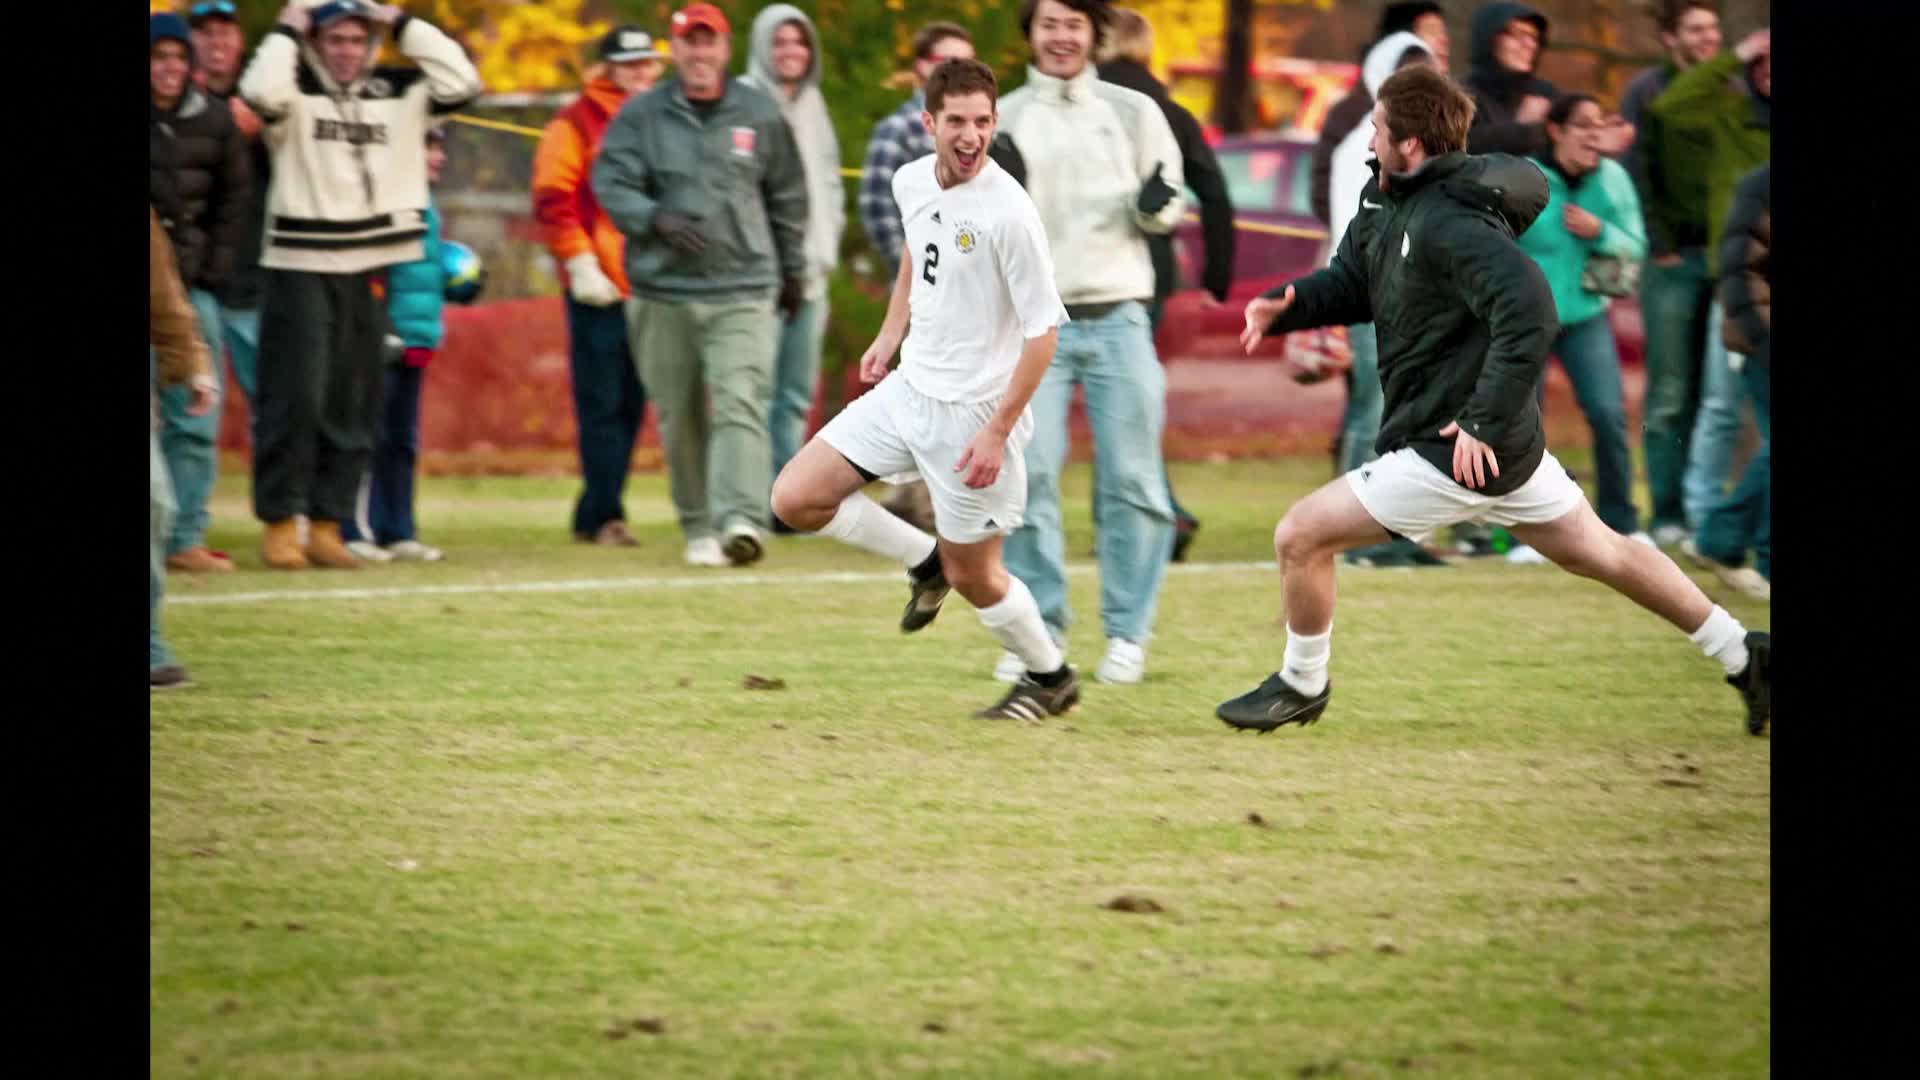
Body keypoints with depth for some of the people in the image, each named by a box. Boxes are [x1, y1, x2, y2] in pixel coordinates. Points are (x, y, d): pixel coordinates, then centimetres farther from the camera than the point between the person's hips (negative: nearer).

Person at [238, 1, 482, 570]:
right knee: (294, 400, -7)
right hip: (300, 270, -4)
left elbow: (461, 81, -1)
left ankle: (327, 527, 14)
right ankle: (279, 524, 0)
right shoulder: (296, 88, -1)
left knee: (353, 409, 7)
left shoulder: (398, 93, 10)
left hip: (369, 270, 4)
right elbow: (262, 92, -23)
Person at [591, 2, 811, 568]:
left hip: (743, 292, -1)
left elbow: (788, 197, 17)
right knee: (679, 417, 6)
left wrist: (792, 270, 20)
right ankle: (699, 528, 18)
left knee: (740, 404, -16)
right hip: (663, 293, 1)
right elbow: (611, 184, -6)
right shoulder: (640, 116, 3)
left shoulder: (759, 114, 7)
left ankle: (742, 520, -28)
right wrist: (656, 218, -25)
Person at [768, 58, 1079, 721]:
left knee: (972, 576, 3)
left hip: (972, 412, -7)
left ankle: (1050, 678, 29)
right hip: (908, 389, 7)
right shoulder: (912, 182, 0)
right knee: (796, 500, 0)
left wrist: (998, 431, -20)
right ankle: (926, 561, 20)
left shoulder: (1008, 212, -22)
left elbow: (1043, 328, -19)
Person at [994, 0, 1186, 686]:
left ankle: (1127, 634, 7)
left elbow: (1170, 209, 12)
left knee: (1131, 478, -3)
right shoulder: (1003, 120, 9)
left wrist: (1156, 204, -11)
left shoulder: (1133, 113, 8)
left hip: (1118, 316, 0)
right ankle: (1037, 627, 3)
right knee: (1026, 475, -8)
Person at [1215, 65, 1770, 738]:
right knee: (1600, 552, 23)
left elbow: (1530, 313, -34)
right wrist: (1287, 306, -2)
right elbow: (1351, 283, 18)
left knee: (1300, 536, -4)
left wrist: (1484, 421, -31)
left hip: (1458, 451, -10)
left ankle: (1301, 686, 16)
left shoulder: (1449, 225, -24)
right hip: (1509, 443, 10)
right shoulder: (1387, 204, 6)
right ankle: (1746, 659, 30)